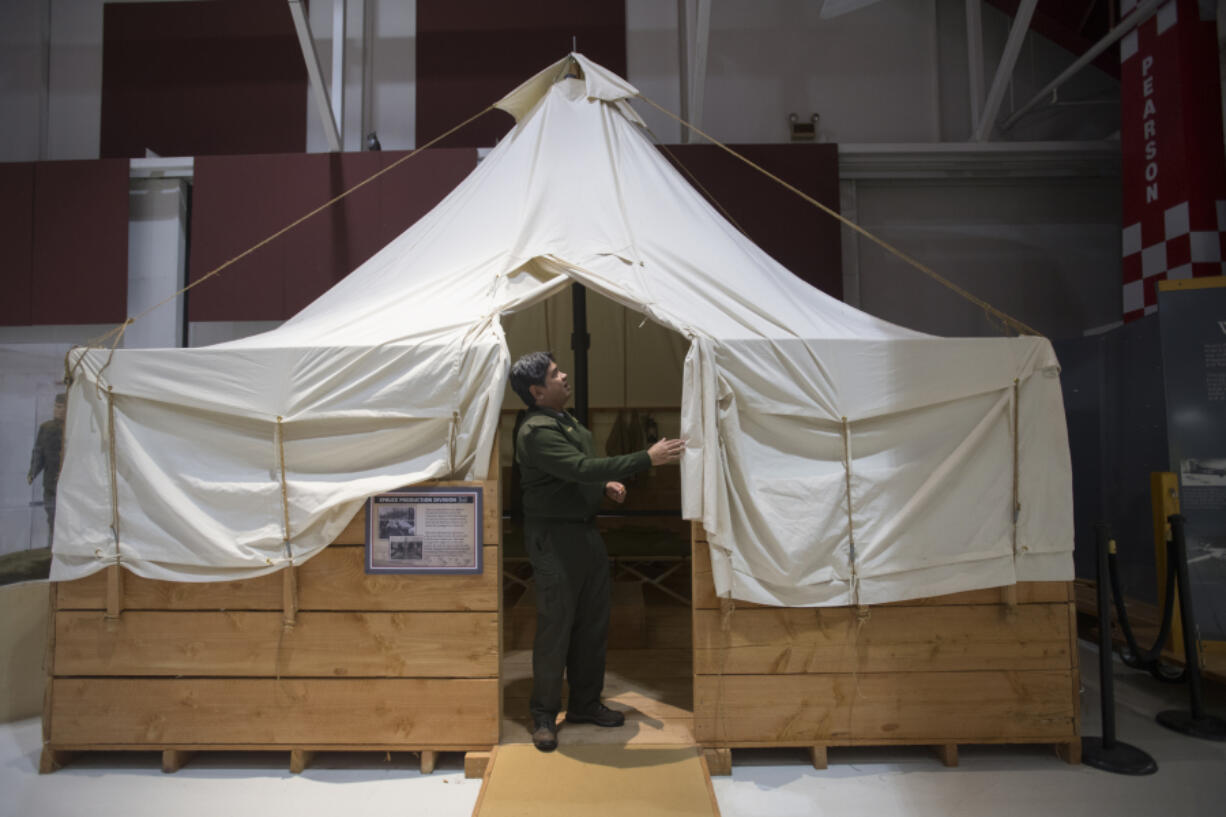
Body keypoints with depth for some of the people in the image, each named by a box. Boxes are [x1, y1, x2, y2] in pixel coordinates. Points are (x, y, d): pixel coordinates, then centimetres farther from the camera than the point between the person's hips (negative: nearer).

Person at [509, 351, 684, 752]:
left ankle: (585, 703, 30)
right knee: (555, 627, -1)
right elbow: (581, 468, -30)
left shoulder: (564, 419, 12)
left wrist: (606, 484, 4)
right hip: (554, 538, -9)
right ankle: (544, 715, 16)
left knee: (593, 623, 15)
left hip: (586, 531, 10)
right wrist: (647, 458, -29)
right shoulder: (536, 431, -20)